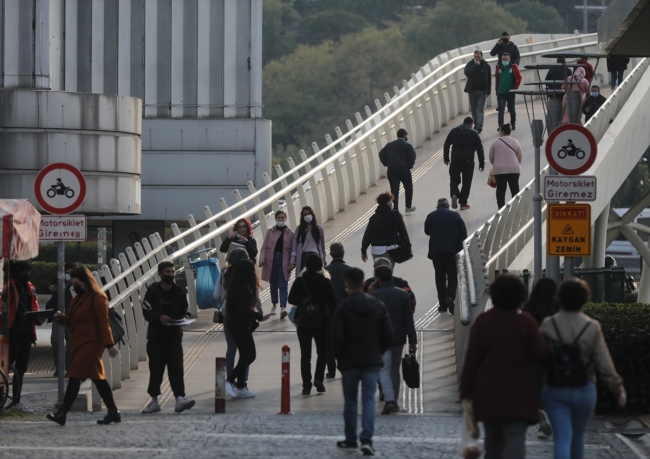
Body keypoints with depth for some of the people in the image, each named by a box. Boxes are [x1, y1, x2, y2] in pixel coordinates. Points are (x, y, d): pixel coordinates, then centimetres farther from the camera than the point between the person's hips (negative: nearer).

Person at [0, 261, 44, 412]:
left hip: (26, 333, 8)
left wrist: (39, 318, -2)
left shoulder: (30, 288, 14)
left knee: (21, 368, 12)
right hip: (13, 333, -8)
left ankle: (16, 400, 19)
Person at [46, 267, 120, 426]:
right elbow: (72, 323, 23)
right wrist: (62, 318, 2)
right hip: (78, 344, 10)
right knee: (98, 378, 10)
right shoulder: (77, 299, 18)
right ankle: (113, 412, 14)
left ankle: (62, 414, -14)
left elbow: (103, 323, -16)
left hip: (90, 344, -10)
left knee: (75, 377, -12)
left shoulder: (97, 298, -10)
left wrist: (109, 344, -20)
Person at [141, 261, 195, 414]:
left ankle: (180, 398, -15)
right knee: (155, 368, 6)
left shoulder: (180, 292, 4)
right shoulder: (152, 291, -1)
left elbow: (186, 312, 8)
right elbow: (146, 312, -4)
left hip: (174, 336, 0)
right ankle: (154, 400, 15)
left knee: (176, 368, -7)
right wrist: (159, 317, -22)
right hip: (156, 336, 0)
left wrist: (183, 318, -14)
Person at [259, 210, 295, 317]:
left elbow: (293, 250, 2)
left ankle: (283, 308, -22)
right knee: (273, 284, 12)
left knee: (283, 285, -11)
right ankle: (274, 305, 30)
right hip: (272, 261, 2)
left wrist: (292, 263, -6)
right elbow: (264, 247, 4)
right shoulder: (270, 232, 5)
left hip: (284, 262, -2)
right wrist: (262, 259, -9)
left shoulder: (290, 234, 3)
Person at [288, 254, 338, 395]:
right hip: (321, 321, 0)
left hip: (303, 321, 1)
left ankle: (306, 385, 3)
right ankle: (318, 379, -5)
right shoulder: (325, 282, -9)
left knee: (305, 354, 7)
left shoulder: (300, 281, -7)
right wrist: (331, 318, 4)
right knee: (322, 351, 14)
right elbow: (332, 302, -7)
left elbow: (292, 299, -2)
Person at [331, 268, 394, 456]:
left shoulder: (342, 310, -11)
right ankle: (366, 439, -13)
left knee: (351, 401, 10)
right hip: (372, 362, 2)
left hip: (349, 363, -2)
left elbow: (337, 339, -12)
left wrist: (339, 357, 5)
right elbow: (388, 334, 2)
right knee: (369, 399, 0)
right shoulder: (379, 306, 1)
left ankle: (351, 440, 18)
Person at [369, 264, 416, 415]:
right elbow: (409, 321, 1)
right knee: (395, 369, 15)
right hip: (399, 338, 4)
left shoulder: (372, 296, -10)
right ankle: (394, 401, 21)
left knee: (384, 370, -2)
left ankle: (390, 400, -19)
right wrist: (412, 341, 4)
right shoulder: (403, 295, 2)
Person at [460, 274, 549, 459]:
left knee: (493, 437, 17)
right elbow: (541, 356, -5)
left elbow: (472, 358, -3)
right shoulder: (526, 322, -6)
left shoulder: (482, 321, 0)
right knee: (515, 437, -8)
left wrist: (466, 391, 1)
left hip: (487, 392, 3)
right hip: (518, 392, -3)